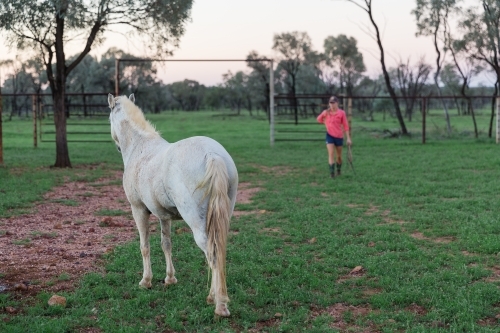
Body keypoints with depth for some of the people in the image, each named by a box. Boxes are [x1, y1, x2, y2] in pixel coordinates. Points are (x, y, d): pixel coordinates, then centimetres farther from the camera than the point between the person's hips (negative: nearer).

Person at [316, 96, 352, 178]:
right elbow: (318, 119, 17)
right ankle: (332, 172, -11)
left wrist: (348, 138, -6)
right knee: (331, 154, -12)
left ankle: (338, 171, 33)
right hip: (330, 135, 0)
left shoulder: (342, 113, -7)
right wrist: (326, 123, 5)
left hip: (339, 136, 0)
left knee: (339, 155, 12)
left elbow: (345, 126, -4)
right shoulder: (326, 112, -1)